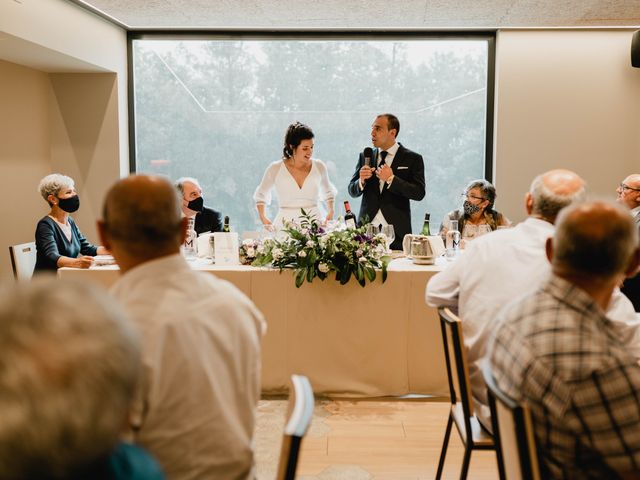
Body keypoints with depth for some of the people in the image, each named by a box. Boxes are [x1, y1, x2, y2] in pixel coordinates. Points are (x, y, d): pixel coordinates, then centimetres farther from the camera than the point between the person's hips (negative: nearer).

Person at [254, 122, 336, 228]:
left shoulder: (319, 166, 7)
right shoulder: (275, 169, 1)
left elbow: (328, 192, 26)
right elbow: (261, 195, 17)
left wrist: (330, 213, 12)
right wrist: (263, 218, 5)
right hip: (285, 223, -1)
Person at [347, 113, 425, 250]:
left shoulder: (413, 159, 2)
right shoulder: (365, 157, 12)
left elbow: (419, 193, -7)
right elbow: (352, 192, 12)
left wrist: (391, 179, -16)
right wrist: (361, 181, -10)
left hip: (396, 230, -2)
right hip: (367, 228, 3)